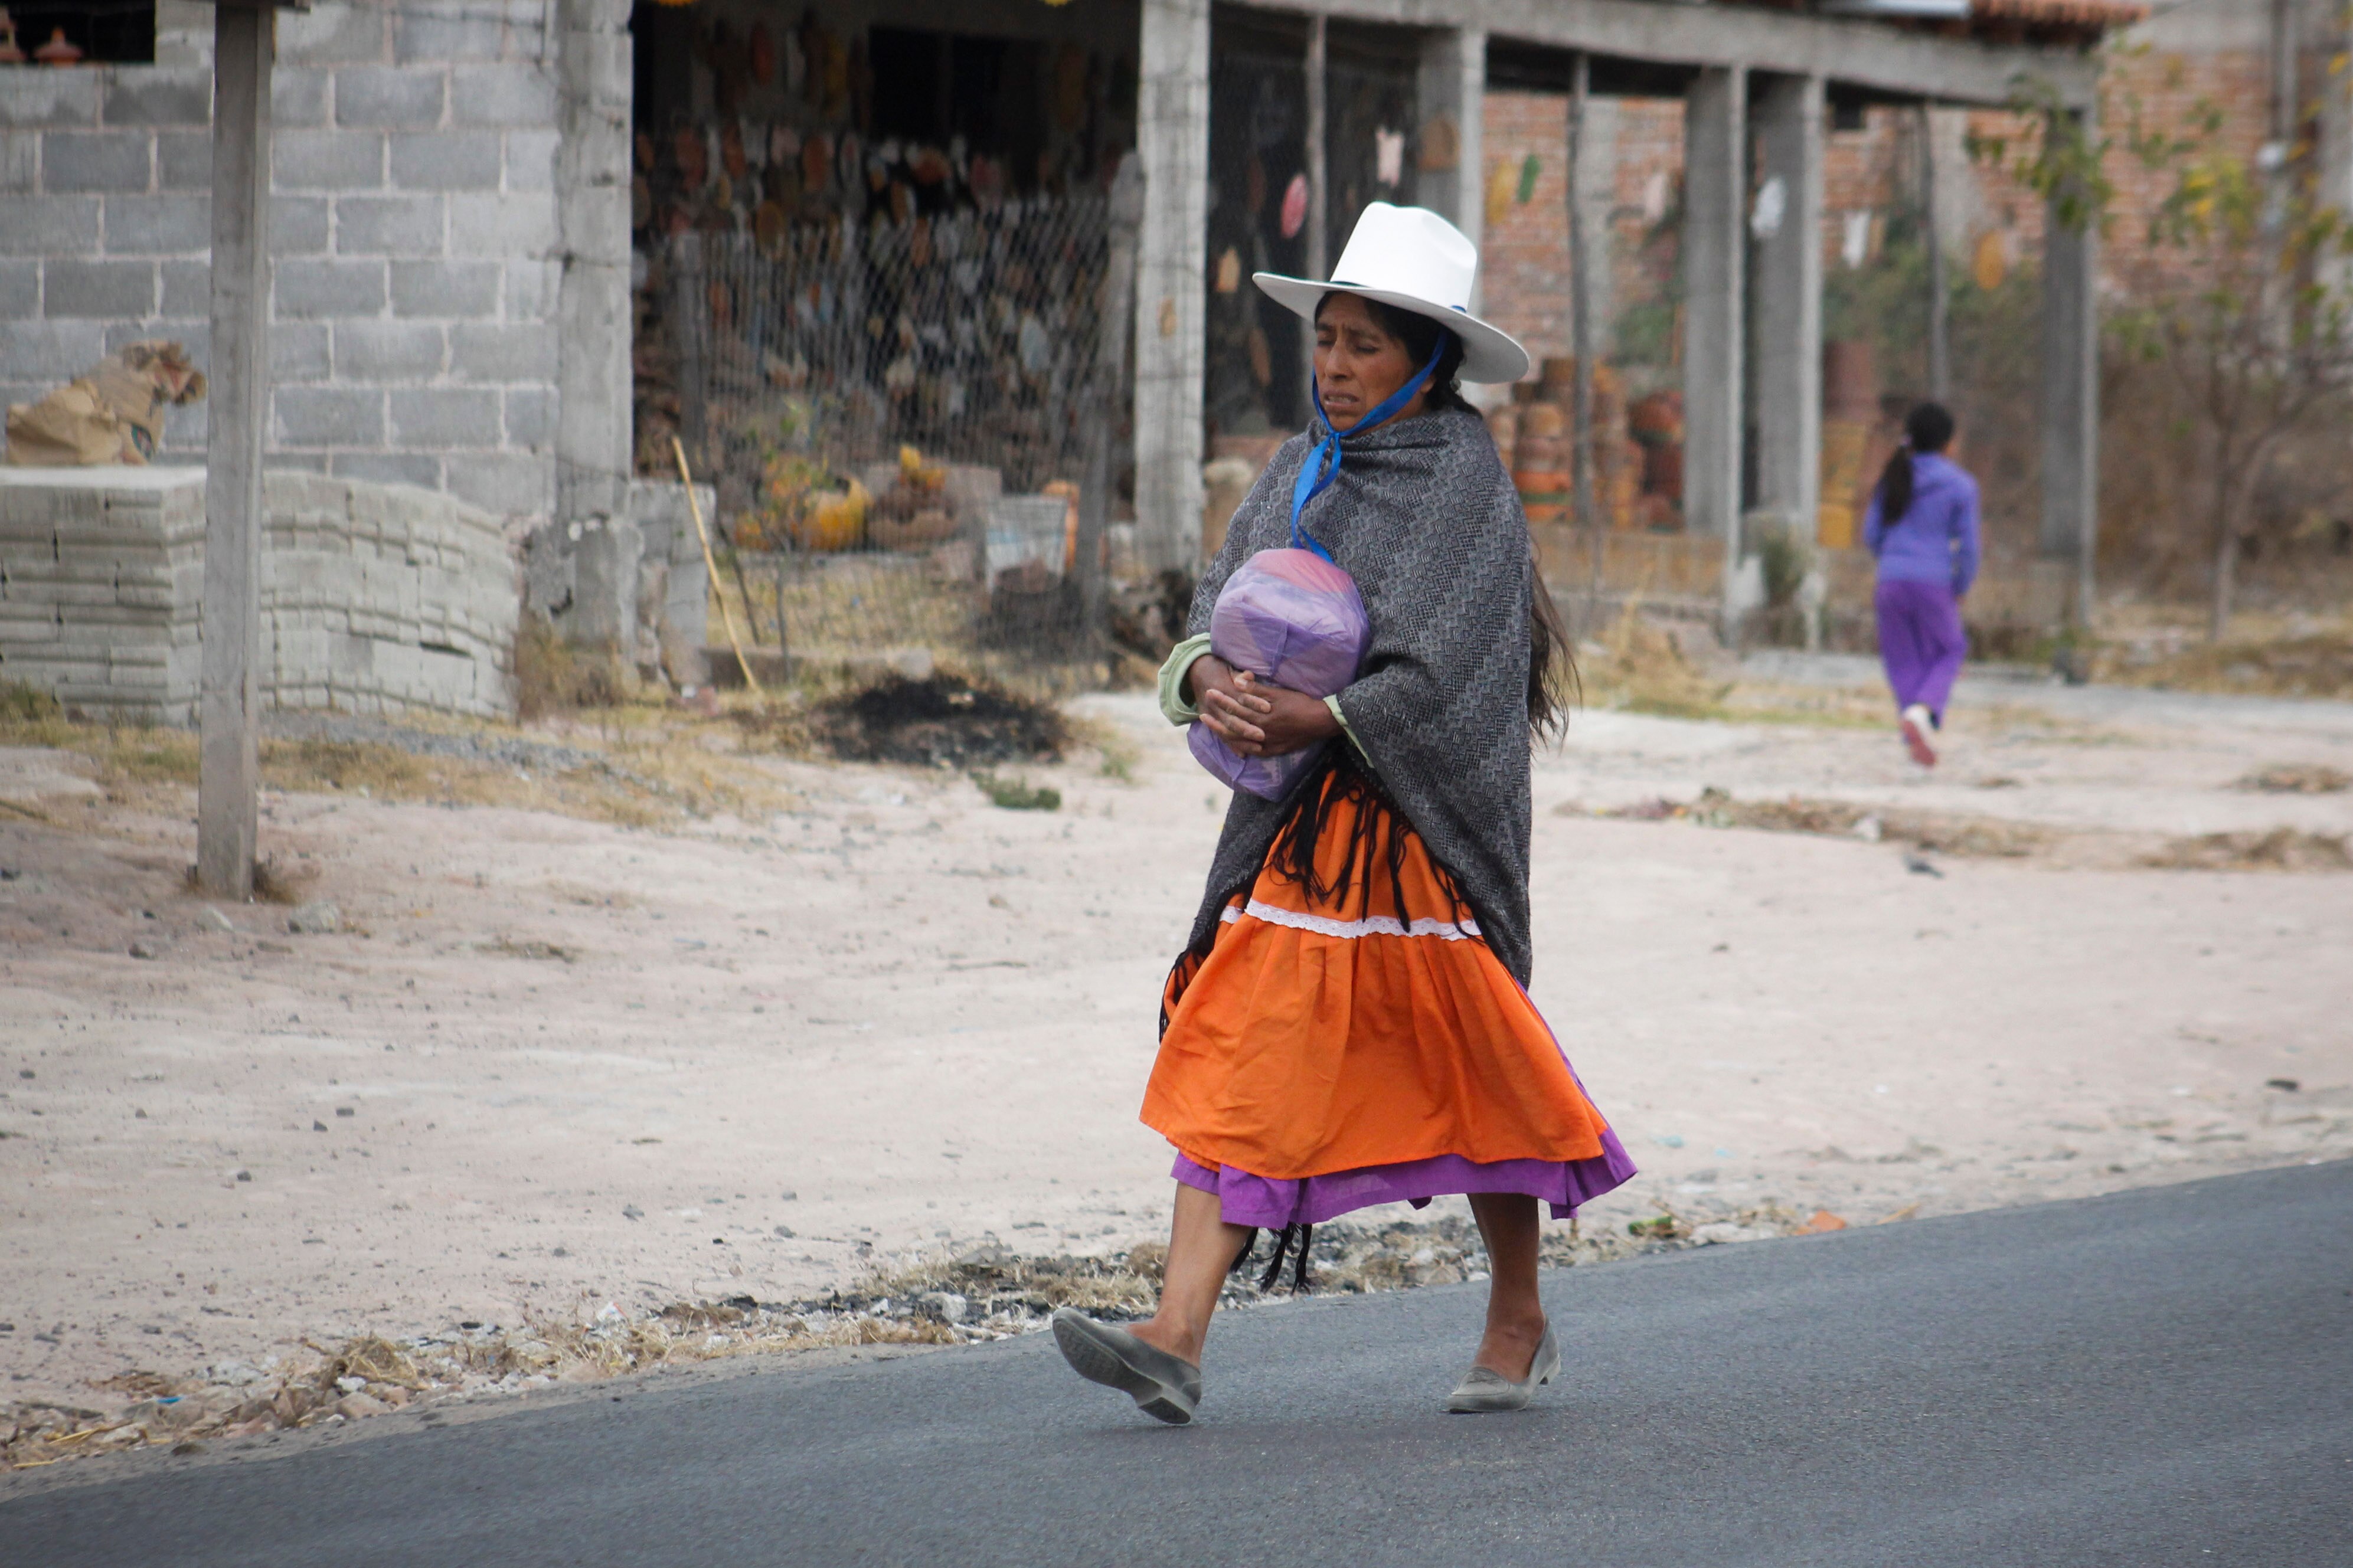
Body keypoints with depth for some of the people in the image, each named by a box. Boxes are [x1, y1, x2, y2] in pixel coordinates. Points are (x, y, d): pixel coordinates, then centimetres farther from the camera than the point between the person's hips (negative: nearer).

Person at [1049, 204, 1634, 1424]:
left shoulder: (1464, 481, -8)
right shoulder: (1302, 472, 12)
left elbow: (1437, 677, -16)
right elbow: (1220, 603, 6)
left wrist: (1312, 722, -25)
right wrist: (1211, 679, -16)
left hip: (1417, 821, -6)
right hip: (1292, 818, 6)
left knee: (1470, 1069, 5)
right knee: (1239, 1061, -6)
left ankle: (1519, 1325, 24)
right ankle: (1177, 1340, -15)